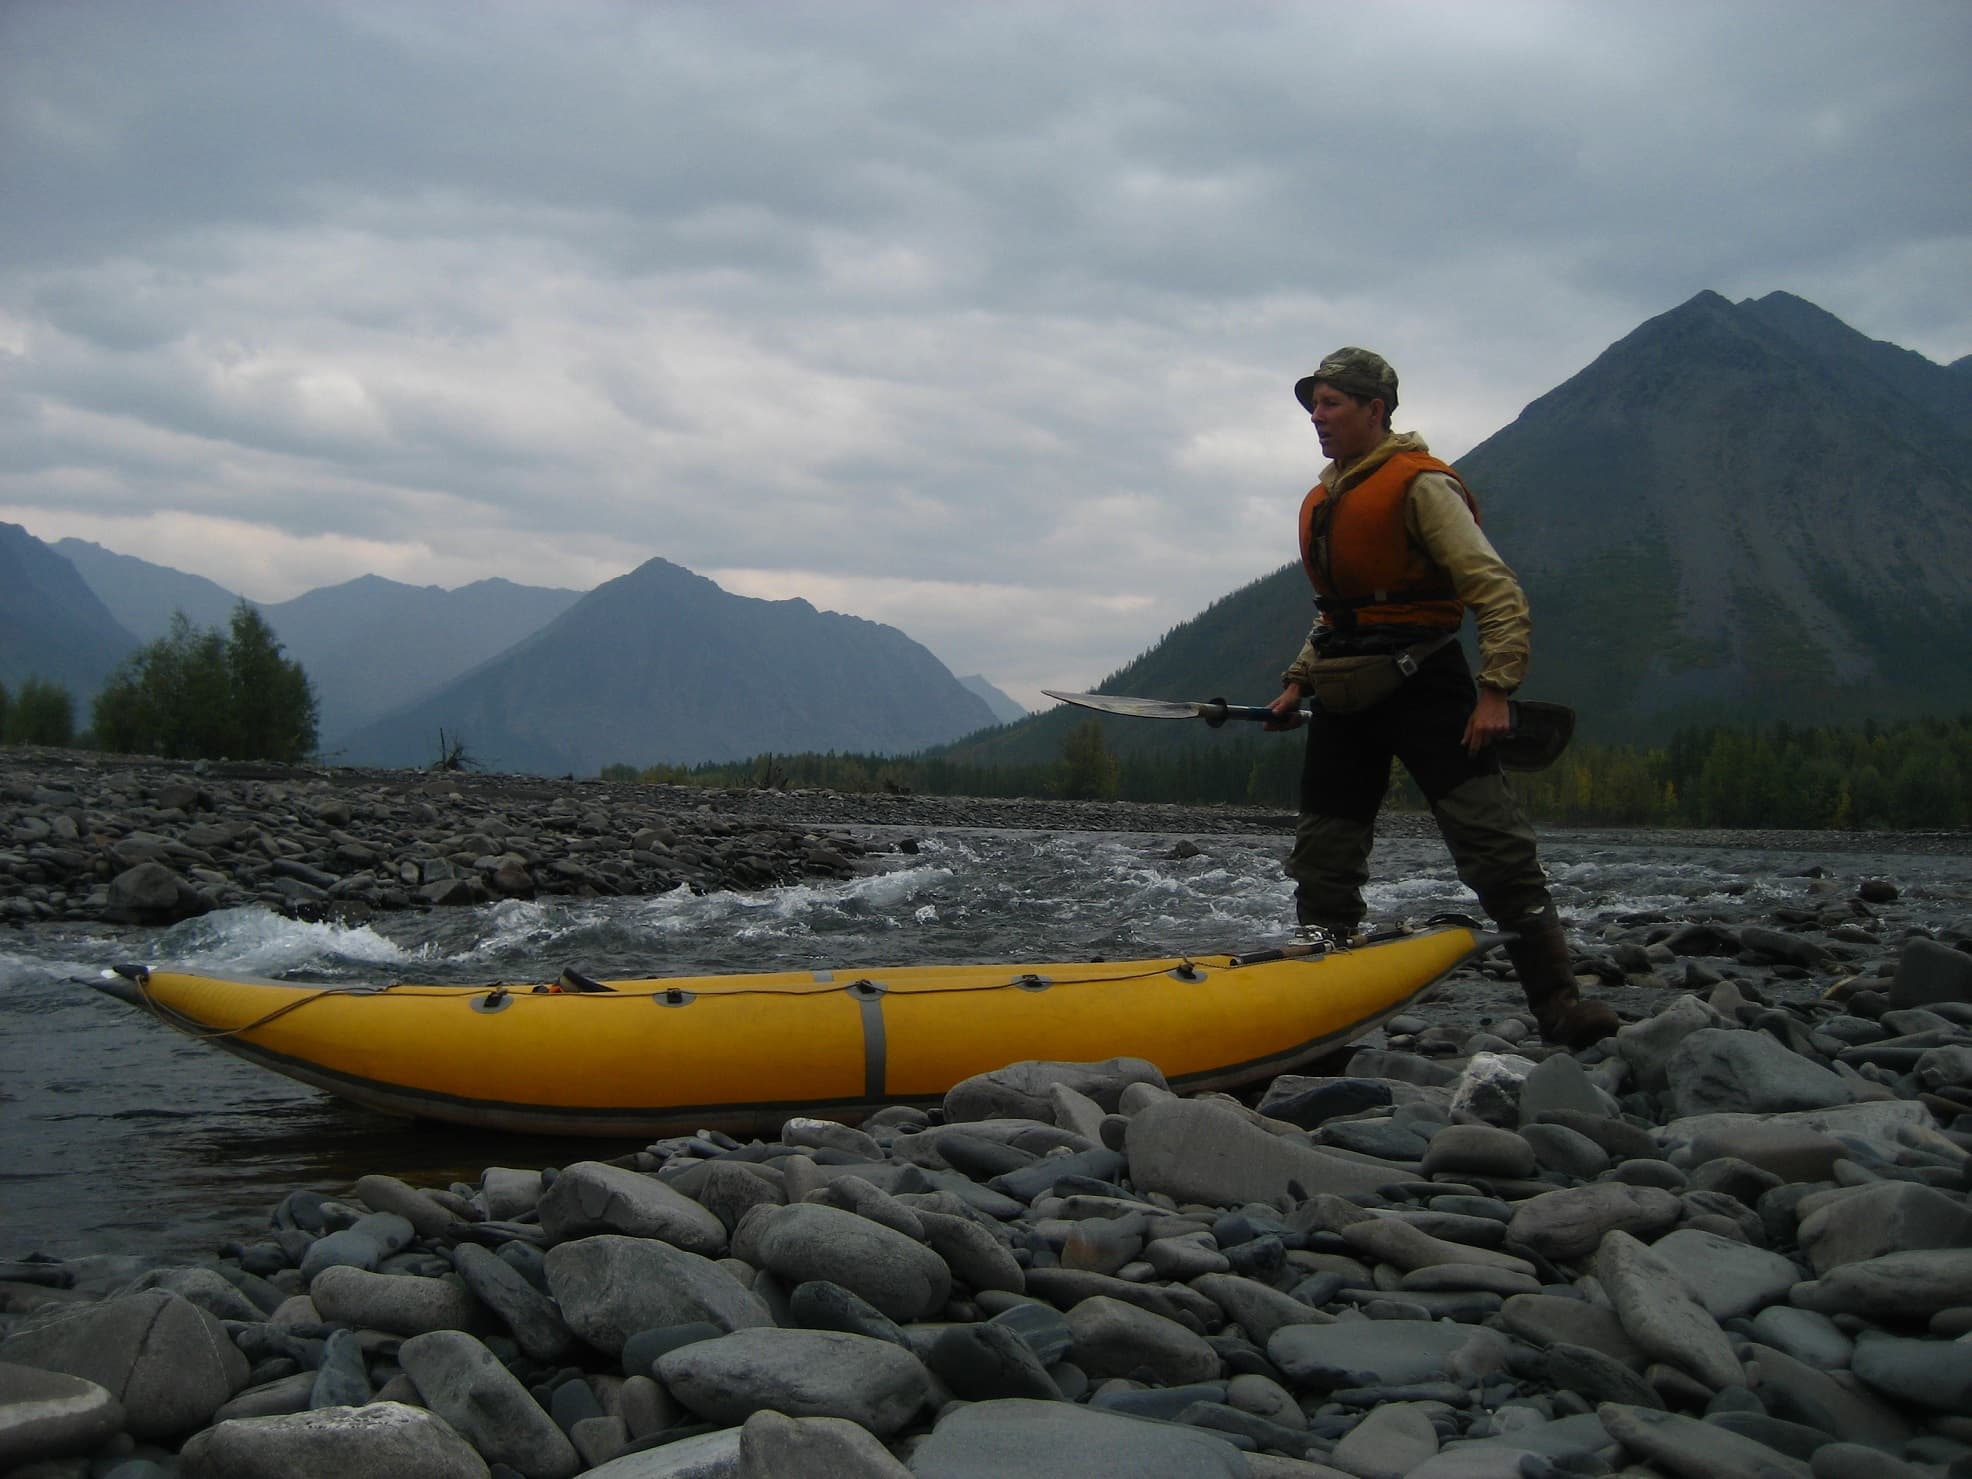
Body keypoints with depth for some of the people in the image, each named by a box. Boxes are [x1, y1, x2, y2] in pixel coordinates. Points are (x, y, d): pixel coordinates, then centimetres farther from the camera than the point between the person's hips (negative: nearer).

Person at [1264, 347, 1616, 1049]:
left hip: (1421, 684, -8)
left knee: (1496, 847, -13)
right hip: (1346, 696, 8)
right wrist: (1298, 680, 19)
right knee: (1321, 865, 9)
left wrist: (1495, 691, -22)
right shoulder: (1325, 498, 17)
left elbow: (1499, 593, -15)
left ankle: (1561, 1006, -12)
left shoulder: (1419, 484, -9)